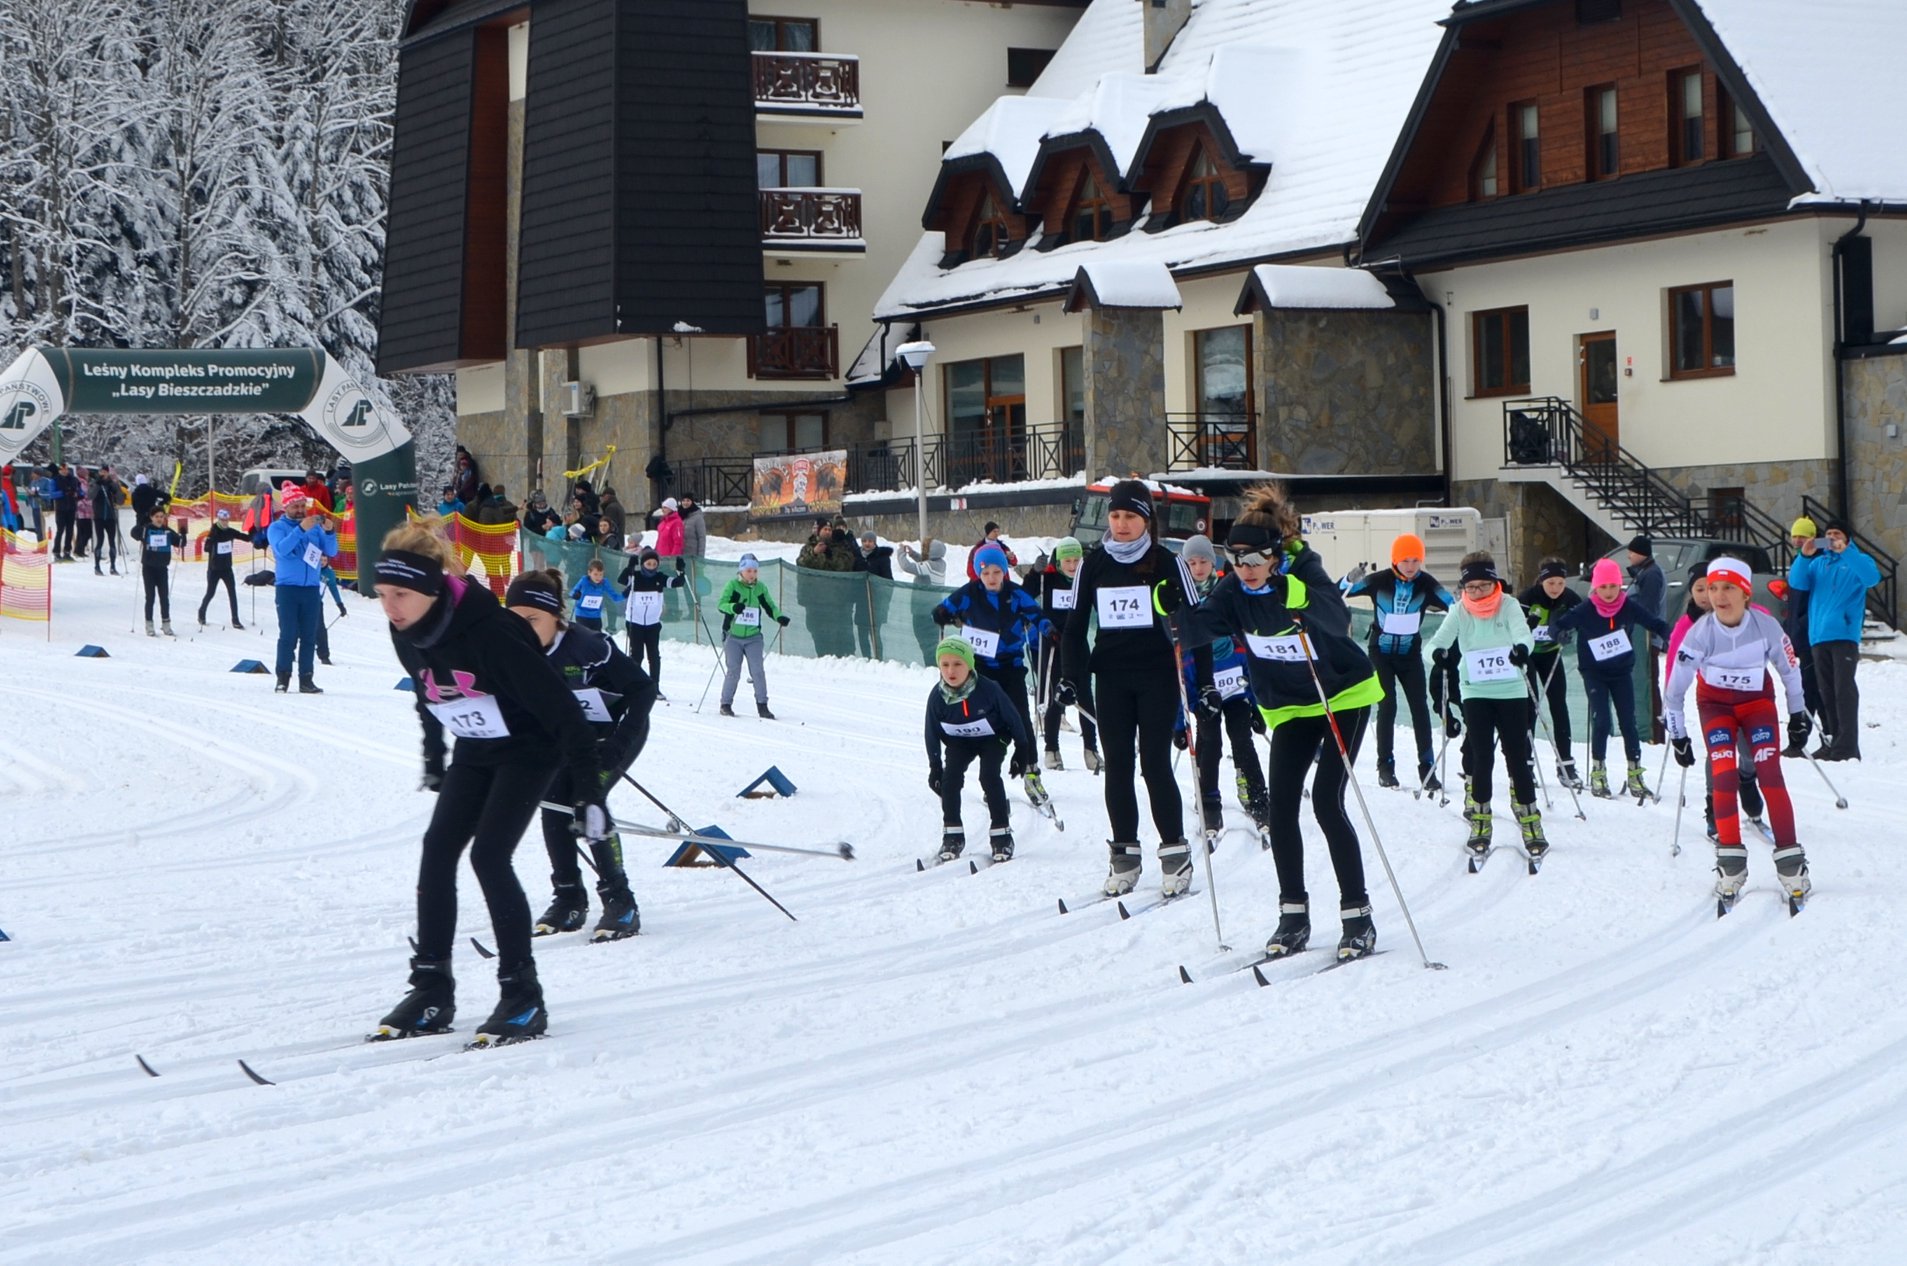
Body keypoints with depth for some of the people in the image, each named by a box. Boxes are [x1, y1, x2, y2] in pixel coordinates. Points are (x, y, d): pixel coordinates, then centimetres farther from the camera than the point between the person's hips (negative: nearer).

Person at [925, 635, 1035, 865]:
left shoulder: (988, 689, -30)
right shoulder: (938, 697, -22)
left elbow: (1013, 718, -14)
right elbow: (932, 734, -6)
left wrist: (1022, 751, -7)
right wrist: (934, 766, -3)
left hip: (993, 738, -3)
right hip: (959, 742, 3)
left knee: (989, 776, -22)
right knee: (950, 777, -17)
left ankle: (1001, 833, -10)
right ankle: (952, 834, -5)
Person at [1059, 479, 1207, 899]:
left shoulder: (1165, 562, -2)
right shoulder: (1093, 565, 5)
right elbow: (1075, 626, 12)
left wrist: (1205, 682, -5)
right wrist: (1070, 678, 3)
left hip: (1157, 675, -3)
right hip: (1111, 678, 3)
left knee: (1155, 763, -6)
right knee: (1117, 766, 3)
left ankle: (1175, 853, 2)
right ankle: (1124, 854, 10)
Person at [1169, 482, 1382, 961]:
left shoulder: (1305, 573, -23)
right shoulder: (1236, 590, -8)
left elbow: (1338, 619, -40)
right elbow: (1203, 624, -20)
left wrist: (1304, 602, -59)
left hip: (1344, 696, -5)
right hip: (1288, 707, 5)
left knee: (1326, 802, -13)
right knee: (1280, 806, -4)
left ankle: (1357, 917, -5)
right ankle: (1293, 916, 8)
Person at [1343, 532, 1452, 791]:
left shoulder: (1426, 583, -8)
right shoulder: (1380, 581, -12)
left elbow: (1453, 605, -13)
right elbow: (1339, 593, -6)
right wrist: (1350, 580, -26)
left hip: (1410, 654, 2)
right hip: (1381, 652, -2)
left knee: (1420, 707, -3)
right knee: (1387, 706, -8)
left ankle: (1427, 768, 1)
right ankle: (1385, 765, 2)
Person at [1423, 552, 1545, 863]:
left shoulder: (1509, 605, -4)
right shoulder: (1460, 612, 0)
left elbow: (1522, 631, -21)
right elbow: (1437, 640, -9)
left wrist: (1522, 648, -46)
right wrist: (1437, 652, -34)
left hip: (1511, 691, -1)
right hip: (1475, 693, 1)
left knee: (1518, 758, 1)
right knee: (1481, 758, -2)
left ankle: (1530, 823, 12)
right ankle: (1480, 824, 10)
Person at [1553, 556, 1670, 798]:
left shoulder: (1629, 607, -9)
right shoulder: (1584, 611, -14)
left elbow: (1655, 623, 0)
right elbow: (1558, 626, -11)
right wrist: (1560, 632, -33)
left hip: (1622, 672, 2)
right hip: (1594, 672, -2)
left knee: (1628, 722, 1)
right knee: (1601, 721, -10)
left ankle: (1635, 775, 10)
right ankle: (1598, 774, 4)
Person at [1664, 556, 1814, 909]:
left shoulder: (1766, 626, -23)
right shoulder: (1700, 633, -25)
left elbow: (1789, 669, -4)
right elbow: (1674, 690, -14)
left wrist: (1798, 715, 2)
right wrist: (1677, 737, -9)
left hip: (1757, 701, 0)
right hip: (1716, 704, 0)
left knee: (1770, 773, -15)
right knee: (1723, 776, -16)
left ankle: (1790, 861, -10)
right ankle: (1731, 862, -7)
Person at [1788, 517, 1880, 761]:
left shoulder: (1856, 560, 6)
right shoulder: (1818, 562, 20)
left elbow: (1872, 577, -16)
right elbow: (1797, 582, 5)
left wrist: (1847, 551, -24)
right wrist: (1804, 556, -11)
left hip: (1844, 634, -5)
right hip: (1818, 636, 5)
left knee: (1844, 689, -12)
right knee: (1826, 691, 8)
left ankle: (1847, 746, -15)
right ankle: (1830, 743, 13)